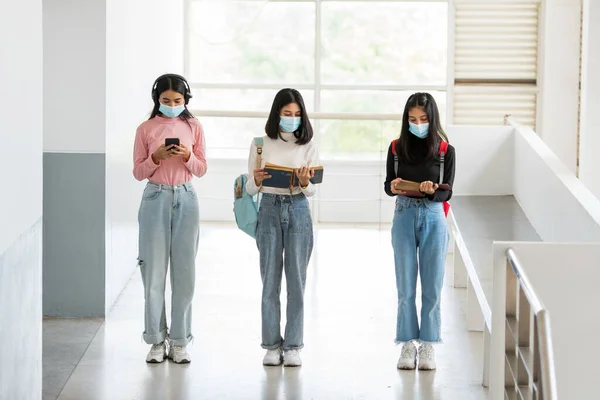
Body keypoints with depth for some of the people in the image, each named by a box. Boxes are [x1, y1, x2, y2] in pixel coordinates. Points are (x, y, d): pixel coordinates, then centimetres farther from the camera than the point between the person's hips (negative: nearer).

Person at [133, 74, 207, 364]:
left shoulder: (193, 127, 6)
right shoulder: (146, 129, 2)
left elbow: (201, 169, 8)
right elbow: (138, 172, 4)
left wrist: (188, 156, -12)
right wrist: (157, 157, -14)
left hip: (185, 199, 1)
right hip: (156, 198, -1)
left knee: (184, 271, 2)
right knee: (154, 271, 0)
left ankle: (179, 341, 9)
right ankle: (157, 340, 8)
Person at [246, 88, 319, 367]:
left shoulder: (308, 146, 4)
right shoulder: (261, 144, 3)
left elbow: (312, 191, 1)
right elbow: (250, 189, 3)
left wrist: (305, 182, -21)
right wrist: (257, 180, -20)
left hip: (298, 211, 0)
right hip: (269, 210, 0)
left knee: (296, 280, 1)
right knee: (270, 280, 3)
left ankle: (293, 346, 6)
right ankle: (271, 345, 9)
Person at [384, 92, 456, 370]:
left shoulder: (445, 150, -2)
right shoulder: (397, 148, 2)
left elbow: (447, 192, -3)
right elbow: (388, 184, 7)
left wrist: (432, 191, -24)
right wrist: (393, 188, -16)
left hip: (433, 218, -1)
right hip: (404, 217, 1)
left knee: (432, 287, 2)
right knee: (406, 286, 4)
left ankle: (428, 346, 10)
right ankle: (407, 344, 11)